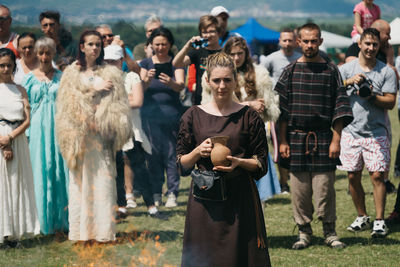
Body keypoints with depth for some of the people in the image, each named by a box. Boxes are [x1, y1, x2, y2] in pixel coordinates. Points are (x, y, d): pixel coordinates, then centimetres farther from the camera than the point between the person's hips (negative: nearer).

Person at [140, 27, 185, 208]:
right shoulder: (146, 63, 9)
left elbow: (181, 86, -8)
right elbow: (141, 88, -3)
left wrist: (170, 82, -31)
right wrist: (147, 80, -26)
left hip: (172, 113, -1)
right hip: (150, 113, 1)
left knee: (171, 154, -5)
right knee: (153, 154, 0)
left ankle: (172, 194, -2)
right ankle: (155, 194, 7)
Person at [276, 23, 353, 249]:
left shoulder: (331, 71, 3)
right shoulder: (290, 71, 6)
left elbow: (340, 108, 2)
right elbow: (282, 108, 7)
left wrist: (336, 140, -5)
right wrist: (283, 141, 2)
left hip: (323, 138, -1)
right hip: (296, 137, 1)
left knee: (325, 187, -3)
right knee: (300, 189, 3)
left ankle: (330, 232, 10)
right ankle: (304, 232, 15)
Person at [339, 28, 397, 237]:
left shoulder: (386, 71, 3)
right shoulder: (347, 69, 6)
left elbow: (391, 102, -2)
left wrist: (372, 96, -19)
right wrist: (349, 82, -20)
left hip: (377, 132, -2)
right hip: (351, 131, 2)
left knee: (377, 176, -7)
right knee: (353, 176, 5)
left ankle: (379, 221, -2)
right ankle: (362, 218, 20)